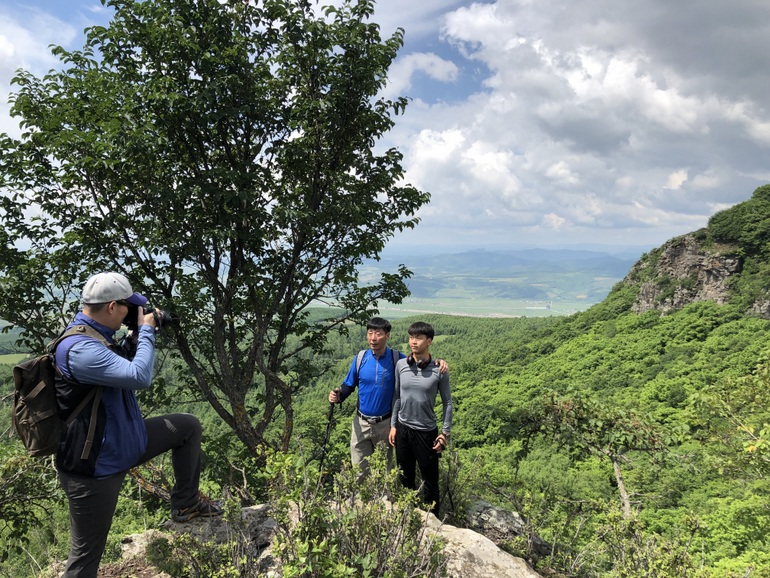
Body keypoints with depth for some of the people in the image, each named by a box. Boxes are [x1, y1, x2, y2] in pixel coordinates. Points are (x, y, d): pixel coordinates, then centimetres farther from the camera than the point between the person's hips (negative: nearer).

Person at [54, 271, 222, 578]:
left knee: (188, 426, 13)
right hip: (94, 467, -9)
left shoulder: (97, 335, 2)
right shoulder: (78, 348, -30)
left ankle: (185, 503, 26)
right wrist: (146, 330, -21)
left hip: (125, 441, 9)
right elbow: (139, 377, -36)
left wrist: (141, 334, 3)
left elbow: (125, 365, 19)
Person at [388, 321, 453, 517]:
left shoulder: (439, 370, -11)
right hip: (403, 429, 3)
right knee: (405, 477, 18)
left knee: (430, 479, 8)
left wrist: (445, 433, -5)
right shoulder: (401, 365, -3)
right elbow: (397, 396, 7)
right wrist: (393, 425, 7)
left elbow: (447, 401, -3)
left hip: (426, 431, -3)